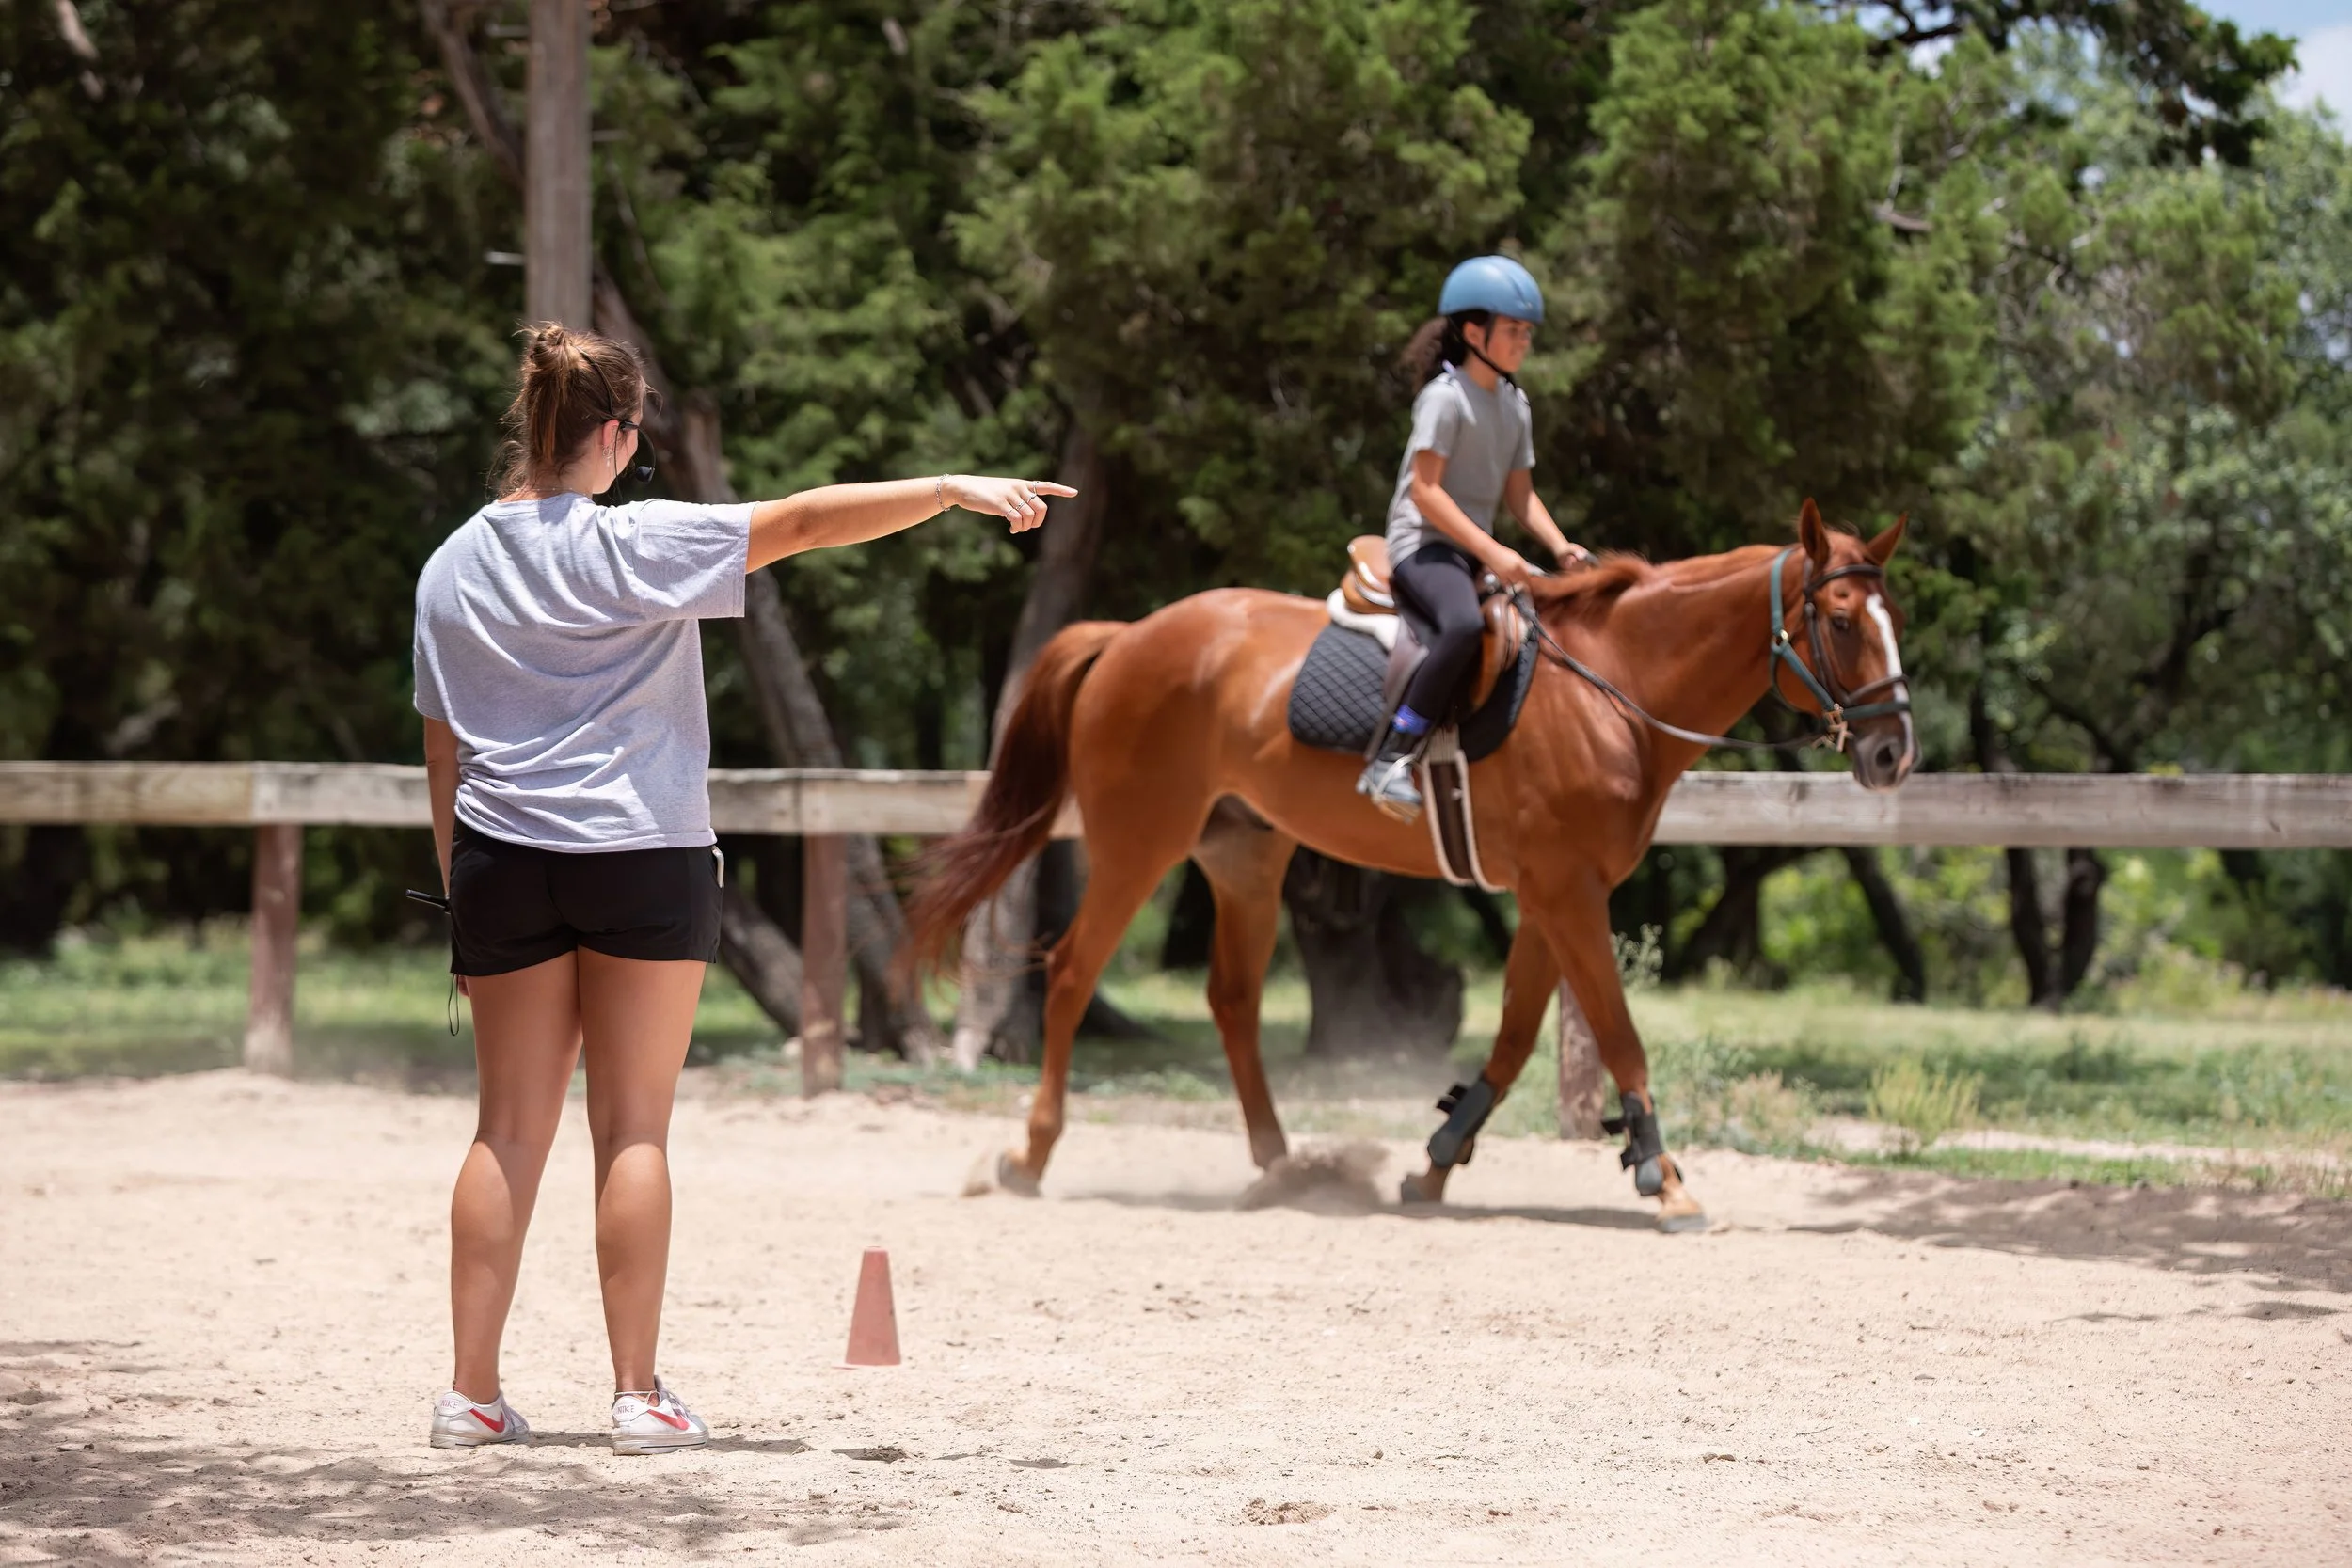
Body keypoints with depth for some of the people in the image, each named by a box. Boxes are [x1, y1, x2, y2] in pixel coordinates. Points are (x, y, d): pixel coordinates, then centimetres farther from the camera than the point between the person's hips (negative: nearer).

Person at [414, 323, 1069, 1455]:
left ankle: (472, 1392, 5)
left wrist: (459, 897, 16)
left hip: (503, 858, 4)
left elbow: (441, 753, 10)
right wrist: (954, 489, -12)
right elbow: (801, 521, -14)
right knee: (633, 1130, 1)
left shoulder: (451, 567, 6)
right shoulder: (632, 546, -10)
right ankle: (639, 1394, 2)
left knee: (510, 1129, 7)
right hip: (642, 855, -4)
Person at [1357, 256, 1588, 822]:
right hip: (1423, 543, -9)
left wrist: (1560, 546, -1)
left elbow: (1519, 494, 17)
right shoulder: (1446, 396, -11)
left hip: (1477, 549, 9)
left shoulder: (1514, 404, 15)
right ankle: (1390, 760, -37)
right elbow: (1425, 489, -18)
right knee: (1464, 624, -38)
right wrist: (1491, 553, -24)